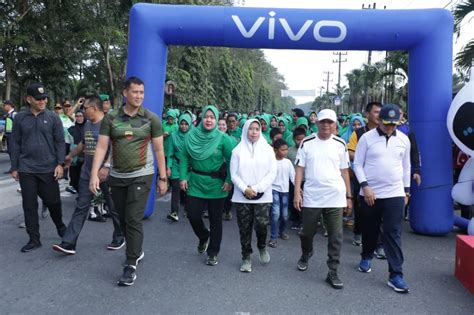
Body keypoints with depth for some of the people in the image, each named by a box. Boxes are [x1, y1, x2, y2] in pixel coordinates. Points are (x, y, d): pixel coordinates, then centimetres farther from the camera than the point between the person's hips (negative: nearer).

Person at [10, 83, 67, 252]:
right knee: (29, 205, 5)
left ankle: (60, 226, 34)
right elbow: (15, 144, 6)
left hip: (48, 169, -1)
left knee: (53, 202, 7)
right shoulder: (20, 118, 3)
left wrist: (60, 164, -9)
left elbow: (60, 142, 0)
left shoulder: (53, 117, 0)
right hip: (26, 170, 1)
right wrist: (14, 168, 5)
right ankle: (34, 239, 16)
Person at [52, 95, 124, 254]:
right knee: (81, 207, 4)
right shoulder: (87, 124, 11)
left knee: (113, 207, 8)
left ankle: (119, 238, 26)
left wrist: (107, 166, -29)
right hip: (87, 173, 7)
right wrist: (71, 156, 39)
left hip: (106, 173, -7)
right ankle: (68, 243, 5)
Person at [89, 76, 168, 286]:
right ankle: (137, 251, 38)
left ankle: (131, 265, 1)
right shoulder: (111, 118, -1)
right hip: (117, 176, 3)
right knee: (123, 219, 15)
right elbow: (101, 147, -4)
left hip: (141, 176, -3)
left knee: (134, 220, -8)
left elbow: (159, 150, -1)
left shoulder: (151, 119, -4)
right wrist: (94, 174, -14)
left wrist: (163, 178, -1)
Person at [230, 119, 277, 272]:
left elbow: (272, 173, -2)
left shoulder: (267, 149, 3)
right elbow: (234, 174, 0)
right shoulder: (238, 150, 2)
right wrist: (245, 189, -14)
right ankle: (246, 258, 20)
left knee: (261, 224, -11)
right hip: (242, 196, 1)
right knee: (244, 228, 5)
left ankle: (262, 247, 20)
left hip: (262, 195, 0)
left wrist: (256, 189, -11)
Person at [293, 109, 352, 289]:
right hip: (311, 197, 0)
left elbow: (344, 171, 8)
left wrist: (348, 196, 6)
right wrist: (297, 193, -7)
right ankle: (305, 256, 43)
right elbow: (300, 169, 0)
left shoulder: (340, 144, 4)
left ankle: (333, 273, 14)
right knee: (307, 232, 14)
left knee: (335, 237, 2)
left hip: (335, 198, 1)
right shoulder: (307, 143, 0)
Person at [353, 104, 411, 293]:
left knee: (393, 234, -2)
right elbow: (357, 164, -4)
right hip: (369, 193, -1)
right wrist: (365, 186, -13)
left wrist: (406, 191, 13)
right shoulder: (366, 138, -5)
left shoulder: (404, 139, 4)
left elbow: (406, 166, 13)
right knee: (369, 229, 16)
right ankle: (367, 257, 41)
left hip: (395, 194, 1)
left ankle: (396, 275, 3)